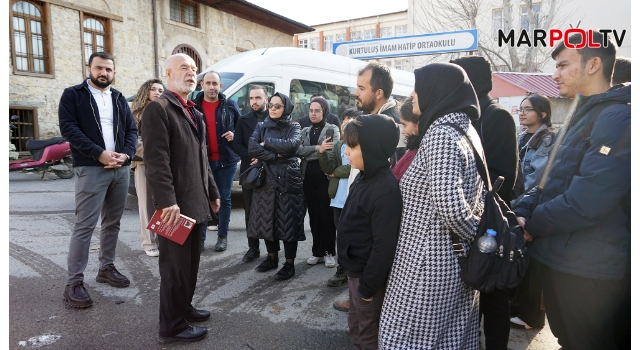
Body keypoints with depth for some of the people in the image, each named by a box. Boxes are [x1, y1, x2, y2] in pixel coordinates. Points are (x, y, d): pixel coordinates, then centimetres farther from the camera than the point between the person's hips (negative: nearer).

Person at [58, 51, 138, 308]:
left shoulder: (119, 99, 16)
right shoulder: (73, 95, 2)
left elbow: (131, 130, 10)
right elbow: (68, 128, -9)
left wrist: (126, 154, -9)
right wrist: (99, 154, -18)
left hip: (121, 169, 5)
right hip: (91, 169, -5)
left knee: (113, 223, 12)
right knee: (84, 225, -6)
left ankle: (107, 268, 26)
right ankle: (74, 282, 1)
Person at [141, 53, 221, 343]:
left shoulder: (194, 113, 18)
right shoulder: (158, 108, -10)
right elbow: (156, 159, -20)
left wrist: (212, 193, 20)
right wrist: (167, 201, -25)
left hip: (195, 201, 9)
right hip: (175, 204, -9)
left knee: (190, 261, 18)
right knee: (175, 265, 2)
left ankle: (183, 308, 35)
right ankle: (172, 326, 17)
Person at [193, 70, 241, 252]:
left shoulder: (230, 105, 3)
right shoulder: (194, 106, 2)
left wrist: (235, 135, -8)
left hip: (226, 160, 0)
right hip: (202, 160, 0)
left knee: (224, 199, 8)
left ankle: (222, 236, 20)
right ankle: (200, 237, 13)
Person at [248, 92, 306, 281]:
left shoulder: (293, 127, 2)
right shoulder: (261, 127, 9)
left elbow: (291, 146, -18)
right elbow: (252, 149, -7)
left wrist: (266, 143, -9)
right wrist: (276, 155, -14)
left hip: (288, 180, -3)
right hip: (265, 179, 3)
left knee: (288, 221, -2)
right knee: (267, 219, 9)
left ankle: (289, 264, 9)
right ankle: (271, 257, 27)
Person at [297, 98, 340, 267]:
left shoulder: (333, 130, 3)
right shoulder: (305, 131, 14)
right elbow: (299, 151, -3)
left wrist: (309, 152, -10)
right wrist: (318, 148, -17)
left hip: (326, 176, -4)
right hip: (308, 177, 4)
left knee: (326, 214, -1)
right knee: (313, 215, 9)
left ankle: (329, 252, 11)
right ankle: (317, 251, 19)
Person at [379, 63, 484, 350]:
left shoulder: (440, 133, -19)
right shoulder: (466, 129, 10)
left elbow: (450, 206, -27)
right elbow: (479, 200, 13)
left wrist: (477, 236, -11)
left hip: (428, 261, -10)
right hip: (458, 258, 10)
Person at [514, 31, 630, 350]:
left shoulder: (618, 118, -18)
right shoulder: (582, 117, 14)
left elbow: (585, 202, -27)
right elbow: (551, 183, 15)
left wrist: (532, 224, -11)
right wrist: (518, 213, -2)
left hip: (588, 270, -9)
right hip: (561, 259, 9)